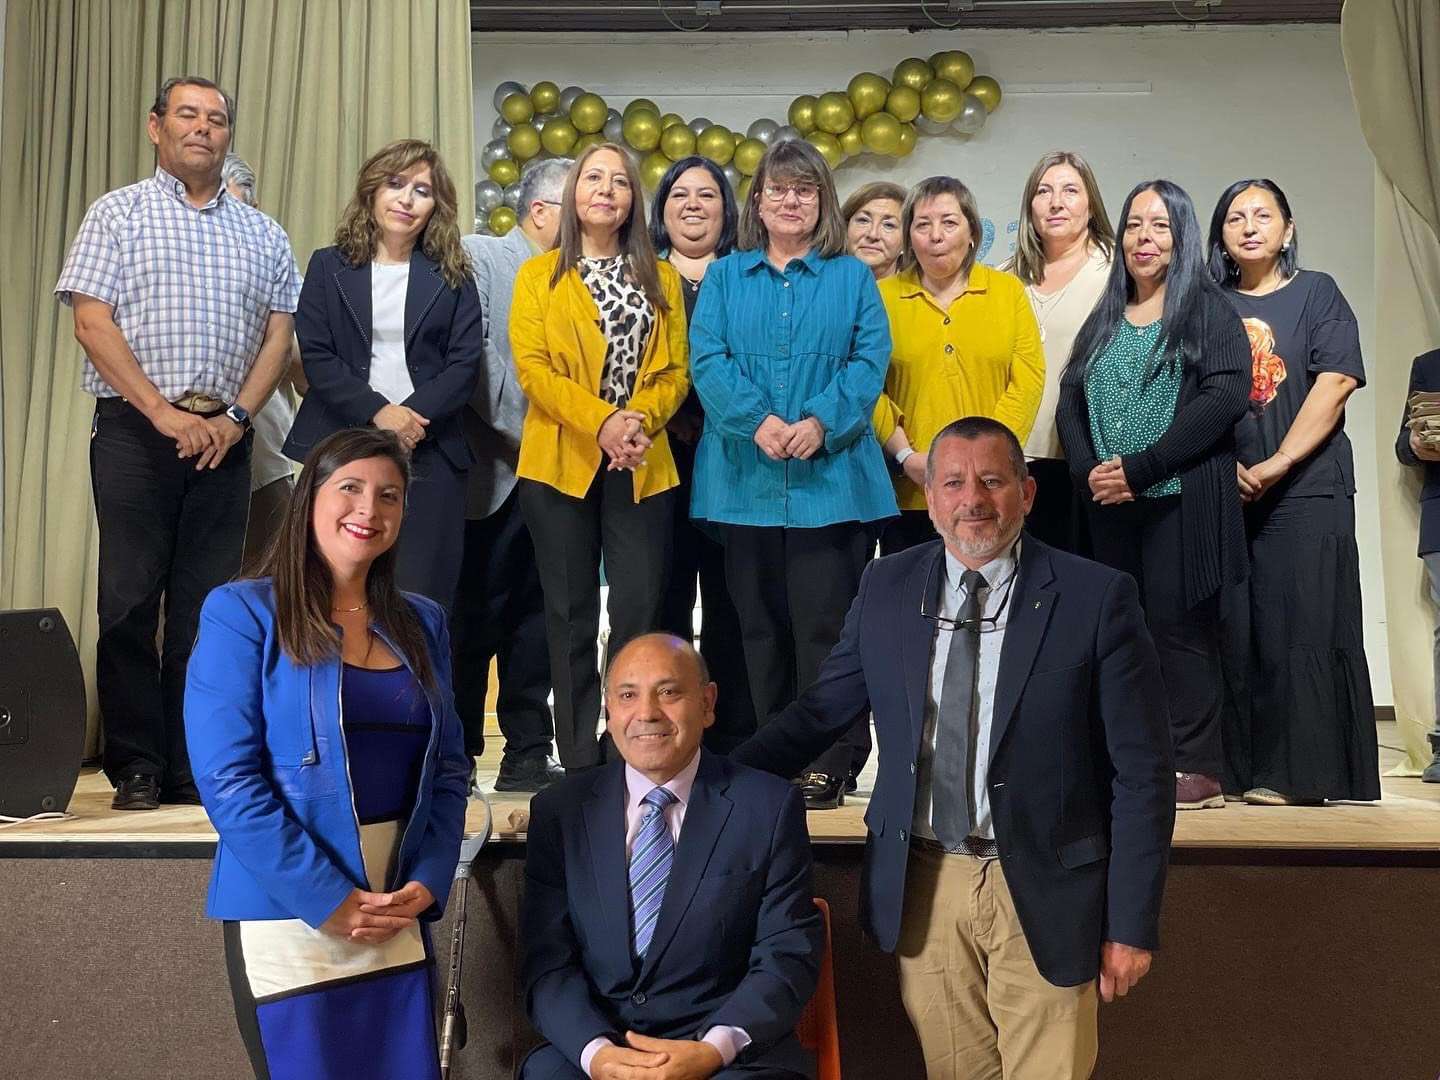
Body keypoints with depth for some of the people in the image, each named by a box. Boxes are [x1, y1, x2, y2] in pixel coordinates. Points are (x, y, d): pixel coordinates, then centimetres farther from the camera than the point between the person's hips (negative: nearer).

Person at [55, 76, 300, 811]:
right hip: (135, 429, -2)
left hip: (223, 437, 3)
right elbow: (91, 320, -3)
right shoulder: (119, 213, 6)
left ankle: (193, 770, 10)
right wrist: (162, 410, -11)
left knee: (207, 604, 3)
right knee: (130, 599, -3)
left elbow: (279, 331, 9)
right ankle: (136, 769, 6)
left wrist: (236, 416, -5)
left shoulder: (261, 233, 15)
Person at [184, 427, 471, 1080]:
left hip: (400, 916, 5)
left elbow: (448, 768, 10)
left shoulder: (422, 623, 10)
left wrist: (427, 882, -5)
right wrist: (329, 899, -15)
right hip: (287, 909, -4)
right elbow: (228, 779, -12)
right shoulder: (241, 613, -6)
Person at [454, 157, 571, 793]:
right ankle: (456, 757, 11)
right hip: (494, 471, -5)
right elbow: (472, 355, -11)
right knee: (473, 616, 1)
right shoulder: (478, 258, -1)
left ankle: (527, 756, 14)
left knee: (535, 616, 7)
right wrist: (522, 430, -13)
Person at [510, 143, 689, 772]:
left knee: (639, 612, -3)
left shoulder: (661, 278, 15)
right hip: (561, 461, -1)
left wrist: (641, 421, -15)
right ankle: (580, 765, 9)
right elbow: (531, 367, -4)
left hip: (642, 466, 1)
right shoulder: (539, 276, 9)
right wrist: (601, 421, -17)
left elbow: (675, 371, 6)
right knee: (572, 614, 3)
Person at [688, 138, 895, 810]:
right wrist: (758, 420, -16)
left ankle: (829, 765, 2)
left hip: (830, 473, -2)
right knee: (759, 621, 6)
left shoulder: (851, 278, 11)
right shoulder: (725, 277, 13)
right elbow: (707, 359, 0)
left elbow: (870, 359, -1)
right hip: (744, 476, 2)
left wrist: (822, 423, -17)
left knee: (824, 621, -4)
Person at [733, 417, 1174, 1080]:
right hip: (920, 883, 3)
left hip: (1043, 889, -3)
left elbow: (1142, 774, -6)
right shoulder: (886, 588, 2)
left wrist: (1132, 924, -7)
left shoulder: (1097, 598, -9)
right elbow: (821, 711, 9)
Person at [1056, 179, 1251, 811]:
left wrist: (1139, 468, -17)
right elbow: (1070, 402, 13)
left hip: (1182, 501, -5)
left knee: (1176, 626, -6)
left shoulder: (1209, 311, 1)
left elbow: (1225, 397, -12)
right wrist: (1088, 471, -7)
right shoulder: (1104, 320, 18)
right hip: (1110, 505, 5)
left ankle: (1198, 770, 2)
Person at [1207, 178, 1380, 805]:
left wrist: (1274, 466, -14)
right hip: (1225, 490, 3)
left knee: (1302, 624, -4)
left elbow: (1335, 384, -7)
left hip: (1306, 488, -3)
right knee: (1233, 626, 3)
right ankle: (1234, 765, 11)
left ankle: (1299, 772, 2)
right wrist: (1226, 466, -9)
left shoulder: (1317, 293, 5)